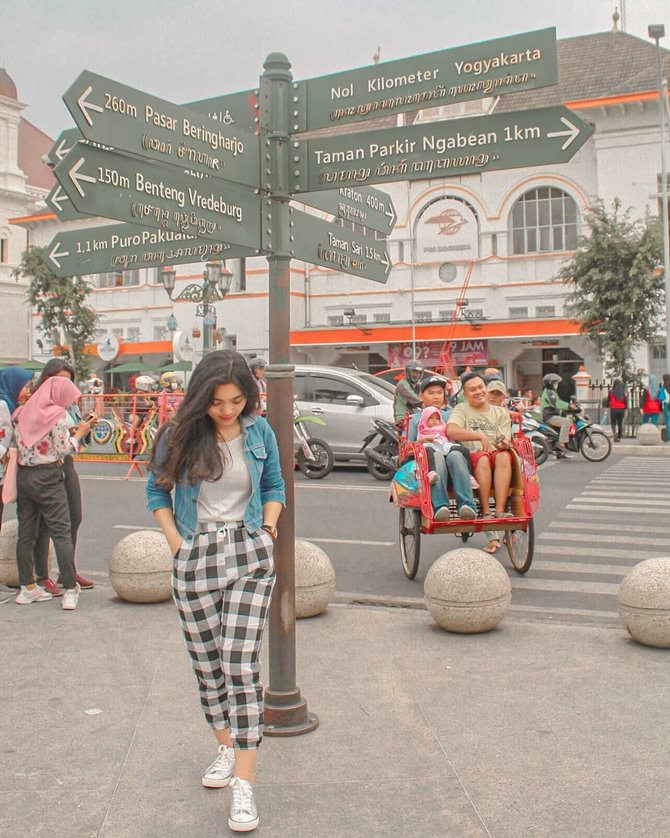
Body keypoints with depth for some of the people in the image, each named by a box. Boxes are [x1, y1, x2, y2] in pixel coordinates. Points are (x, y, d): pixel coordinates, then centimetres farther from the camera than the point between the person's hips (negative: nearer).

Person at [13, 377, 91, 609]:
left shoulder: (22, 413, 11)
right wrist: (80, 433, 5)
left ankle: (27, 587, 16)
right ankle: (70, 590, -4)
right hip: (47, 477, -7)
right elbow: (64, 449, -10)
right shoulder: (56, 415, -9)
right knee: (61, 532, -3)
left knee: (25, 533, 10)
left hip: (23, 475, 7)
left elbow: (18, 444, 12)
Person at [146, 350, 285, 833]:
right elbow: (157, 490, 9)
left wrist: (268, 525, 0)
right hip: (195, 558, 1)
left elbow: (275, 486, 15)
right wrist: (177, 543, 0)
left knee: (240, 666, -8)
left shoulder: (259, 431, 0)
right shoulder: (181, 435, -4)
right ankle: (228, 747, 35)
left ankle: (244, 784, -3)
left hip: (249, 556, -1)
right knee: (206, 663, 11)